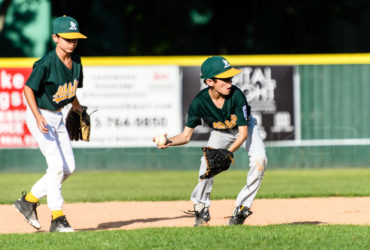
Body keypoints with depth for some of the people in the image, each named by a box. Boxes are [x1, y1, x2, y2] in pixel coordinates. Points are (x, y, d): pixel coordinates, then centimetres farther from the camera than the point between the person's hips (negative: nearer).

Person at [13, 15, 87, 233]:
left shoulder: (76, 62, 0)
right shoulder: (46, 64, -23)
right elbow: (29, 88, -19)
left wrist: (80, 111, 13)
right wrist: (38, 117, -27)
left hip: (57, 117, 8)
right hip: (40, 115, -8)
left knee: (69, 167, 7)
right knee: (57, 165, -15)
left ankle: (29, 200, 20)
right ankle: (57, 219, -10)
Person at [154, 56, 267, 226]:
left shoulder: (236, 95, -35)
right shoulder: (199, 102, -31)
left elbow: (243, 132, -32)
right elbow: (186, 135, -24)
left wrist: (228, 152, -47)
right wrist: (170, 142, -45)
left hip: (245, 128, -1)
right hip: (219, 132, 1)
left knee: (259, 159, -26)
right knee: (208, 161, -25)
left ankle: (242, 208, -13)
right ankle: (201, 211, -6)